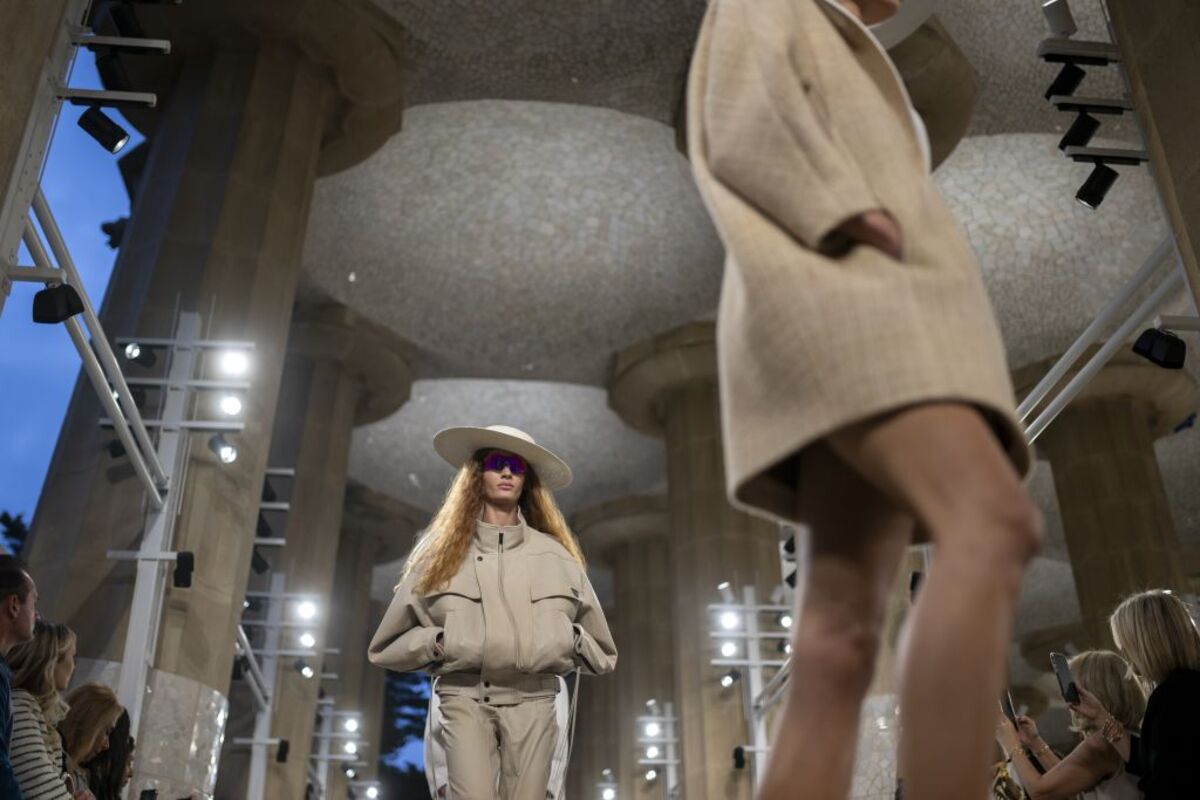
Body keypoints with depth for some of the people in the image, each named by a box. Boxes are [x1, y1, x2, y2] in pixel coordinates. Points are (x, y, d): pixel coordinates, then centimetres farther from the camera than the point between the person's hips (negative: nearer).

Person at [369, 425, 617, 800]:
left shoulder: (556, 556, 12)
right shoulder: (440, 552, 8)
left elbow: (603, 654, 17)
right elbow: (386, 647, 10)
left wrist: (572, 638, -2)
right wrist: (438, 641, -5)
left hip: (533, 701, 2)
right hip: (465, 697, -1)